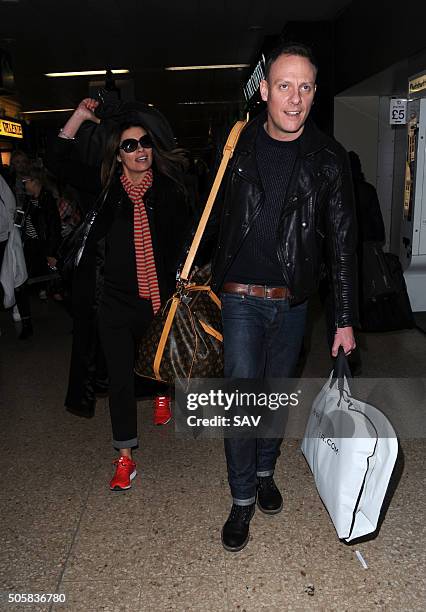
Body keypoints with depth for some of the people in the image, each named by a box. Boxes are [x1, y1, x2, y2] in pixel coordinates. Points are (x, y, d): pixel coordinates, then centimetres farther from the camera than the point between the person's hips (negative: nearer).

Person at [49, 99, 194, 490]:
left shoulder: (169, 188, 1)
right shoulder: (107, 187, 3)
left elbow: (186, 235, 4)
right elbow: (63, 164, 6)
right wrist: (79, 117, 2)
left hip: (157, 296, 0)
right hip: (113, 298, 0)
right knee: (120, 376, 2)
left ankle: (162, 394, 55)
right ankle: (125, 457, 14)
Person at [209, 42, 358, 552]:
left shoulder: (328, 158, -4)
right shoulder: (239, 145, -2)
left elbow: (342, 242, -3)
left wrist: (345, 320, -6)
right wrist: (207, 274, 10)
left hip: (292, 299, 1)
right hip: (242, 297, -1)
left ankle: (265, 471, 39)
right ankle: (243, 497, 16)